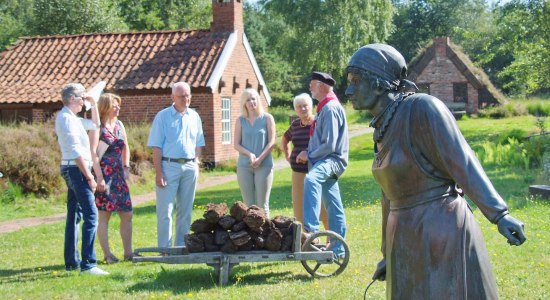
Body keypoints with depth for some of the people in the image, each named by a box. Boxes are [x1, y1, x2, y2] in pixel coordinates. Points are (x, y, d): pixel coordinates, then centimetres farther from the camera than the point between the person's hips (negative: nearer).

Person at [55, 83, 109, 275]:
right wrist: (90, 177, -18)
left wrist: (93, 104, 19)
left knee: (74, 216, 14)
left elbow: (95, 125, 32)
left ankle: (71, 262, 20)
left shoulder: (71, 118, 16)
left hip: (72, 170, 11)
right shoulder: (66, 118, -13)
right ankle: (88, 264, -20)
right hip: (76, 169, -11)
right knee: (91, 215, -16)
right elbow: (76, 151, -19)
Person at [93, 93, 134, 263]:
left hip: (119, 175, 7)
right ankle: (107, 254, 6)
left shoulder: (119, 125, 12)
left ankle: (128, 252, 14)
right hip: (104, 175, -7)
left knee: (127, 214, 6)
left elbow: (125, 148, 22)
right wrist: (99, 178, -18)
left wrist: (126, 167, 11)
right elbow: (93, 153, -13)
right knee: (104, 215, 0)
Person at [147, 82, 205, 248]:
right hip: (169, 166, -4)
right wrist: (158, 172, -13)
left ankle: (182, 246, 17)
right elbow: (156, 147, -6)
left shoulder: (194, 116, 11)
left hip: (190, 167, 4)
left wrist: (196, 163, 5)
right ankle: (165, 249, -1)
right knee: (165, 211, -5)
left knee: (185, 210, 9)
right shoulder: (163, 116, -2)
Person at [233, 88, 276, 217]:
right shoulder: (240, 121, 9)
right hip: (244, 166, 2)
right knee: (248, 204, 2)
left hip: (264, 165, -2)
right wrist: (249, 154, -13)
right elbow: (236, 144, 5)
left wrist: (260, 159, -13)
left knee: (262, 204, -3)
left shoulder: (267, 118, 4)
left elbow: (271, 142, -1)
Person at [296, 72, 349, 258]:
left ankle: (311, 229, -47)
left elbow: (330, 145, -21)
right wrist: (310, 154, 10)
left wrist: (310, 155, -11)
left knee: (311, 179, -38)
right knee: (333, 205, 14)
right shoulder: (325, 107, 18)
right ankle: (337, 248, 20)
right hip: (326, 161, 11)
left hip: (332, 159, -11)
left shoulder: (330, 108, -14)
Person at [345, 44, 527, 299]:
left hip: (441, 234, -8)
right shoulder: (384, 127, 11)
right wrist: (389, 253, 20)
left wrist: (499, 215, -26)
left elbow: (462, 161, -18)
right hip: (409, 239, 8)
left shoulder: (422, 107, -14)